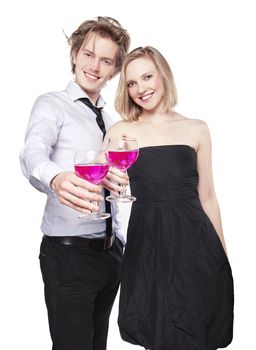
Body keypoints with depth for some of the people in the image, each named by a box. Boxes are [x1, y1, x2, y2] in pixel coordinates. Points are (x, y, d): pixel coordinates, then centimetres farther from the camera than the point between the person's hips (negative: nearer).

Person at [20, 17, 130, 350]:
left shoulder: (108, 120, 16)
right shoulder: (52, 104, -5)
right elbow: (33, 152, -27)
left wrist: (120, 242, 16)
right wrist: (55, 178, -49)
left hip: (110, 251, 7)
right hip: (69, 251, -6)